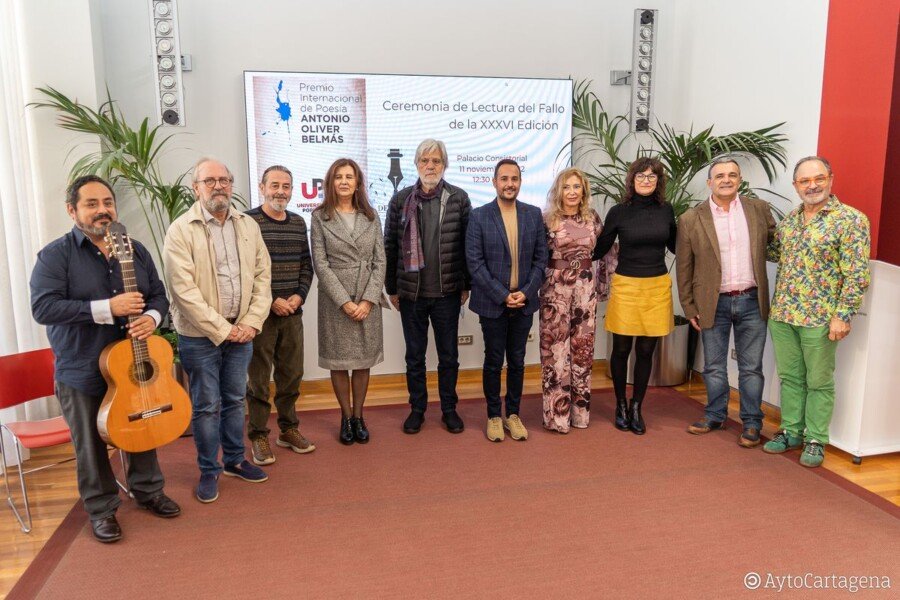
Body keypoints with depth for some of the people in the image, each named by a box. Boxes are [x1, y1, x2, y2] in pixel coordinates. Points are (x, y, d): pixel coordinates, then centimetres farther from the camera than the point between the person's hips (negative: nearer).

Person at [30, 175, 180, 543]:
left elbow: (158, 294, 8)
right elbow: (42, 307, -21)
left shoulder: (135, 250, 5)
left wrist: (151, 317, -15)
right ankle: (102, 508, 29)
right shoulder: (56, 255, -11)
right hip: (82, 371, -4)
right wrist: (107, 308, -27)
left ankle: (148, 491, 38)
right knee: (91, 446, 10)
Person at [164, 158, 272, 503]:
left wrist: (252, 322, -6)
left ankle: (234, 460, 33)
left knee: (235, 400, 16)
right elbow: (184, 290, -16)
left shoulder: (248, 226, 6)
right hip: (200, 336, -4)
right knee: (207, 406, 6)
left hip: (240, 332, 5)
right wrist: (221, 329, -16)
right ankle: (209, 471, 22)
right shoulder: (181, 230, -10)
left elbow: (262, 276, 5)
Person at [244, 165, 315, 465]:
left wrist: (299, 296, -3)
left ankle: (288, 429, 27)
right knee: (259, 376, 3)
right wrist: (271, 301, -15)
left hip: (292, 311, 5)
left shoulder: (298, 222, 10)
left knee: (292, 373, 12)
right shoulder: (248, 222, -8)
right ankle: (258, 435, 16)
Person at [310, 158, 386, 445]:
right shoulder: (320, 217, 0)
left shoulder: (370, 216, 7)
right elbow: (320, 264, -6)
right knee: (339, 360, 5)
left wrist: (368, 300, -9)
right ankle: (346, 418, 21)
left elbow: (380, 261, 2)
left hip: (368, 300, 2)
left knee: (364, 360, 8)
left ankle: (358, 416, 22)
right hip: (335, 300, -2)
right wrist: (345, 301, -13)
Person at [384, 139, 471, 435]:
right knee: (414, 355, 11)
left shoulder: (459, 198, -1)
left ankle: (449, 409, 25)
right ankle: (417, 409, 26)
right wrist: (392, 288, 3)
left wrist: (467, 285, 0)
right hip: (411, 292, 1)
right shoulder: (401, 200, 0)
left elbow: (467, 244, 0)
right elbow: (390, 246, 3)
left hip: (447, 292, 0)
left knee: (449, 355, 11)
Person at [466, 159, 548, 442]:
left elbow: (541, 258, 3)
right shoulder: (479, 216, -6)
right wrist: (502, 295, -13)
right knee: (494, 362, 8)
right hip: (492, 303, -2)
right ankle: (494, 416, 22)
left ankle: (513, 414, 26)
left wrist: (526, 292, -9)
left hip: (524, 302, 3)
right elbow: (475, 262, -9)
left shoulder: (534, 214, 3)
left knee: (517, 362, 11)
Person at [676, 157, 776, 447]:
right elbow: (683, 268, 0)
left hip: (752, 302, 1)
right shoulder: (691, 220, -4)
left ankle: (751, 423, 22)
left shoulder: (759, 209, 1)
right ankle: (715, 415, 29)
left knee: (751, 367, 8)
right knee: (714, 366, 12)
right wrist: (690, 308, 0)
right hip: (714, 304, -1)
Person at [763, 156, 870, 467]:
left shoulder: (851, 220, -10)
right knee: (789, 377, 15)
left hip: (820, 318, -5)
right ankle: (791, 431, 28)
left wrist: (843, 315, -17)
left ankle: (816, 439, 20)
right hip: (782, 314, 6)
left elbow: (857, 274, -13)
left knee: (819, 382, 7)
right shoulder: (789, 219, 9)